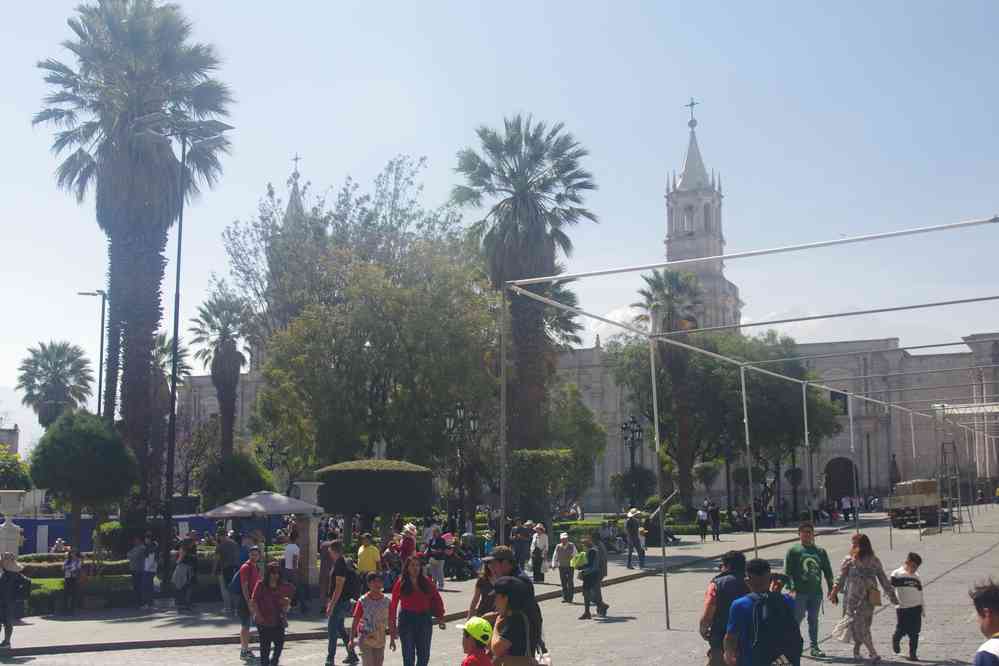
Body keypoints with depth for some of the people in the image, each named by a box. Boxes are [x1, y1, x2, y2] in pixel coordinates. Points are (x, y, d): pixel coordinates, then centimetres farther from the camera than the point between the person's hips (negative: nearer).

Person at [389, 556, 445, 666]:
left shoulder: (427, 582, 0)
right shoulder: (401, 584, -6)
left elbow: (437, 599, 7)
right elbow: (393, 605, -5)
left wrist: (440, 617, 2)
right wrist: (392, 625, -8)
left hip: (424, 619, 3)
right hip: (406, 620, -2)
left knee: (424, 655, 10)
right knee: (408, 655, 4)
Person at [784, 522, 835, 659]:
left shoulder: (821, 551, 10)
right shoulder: (793, 551, -2)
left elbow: (828, 571, 14)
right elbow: (787, 572, -7)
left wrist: (831, 589, 8)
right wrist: (792, 588, -16)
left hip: (816, 592, 4)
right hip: (799, 592, -4)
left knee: (814, 620, 10)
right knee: (797, 619, -3)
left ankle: (814, 647, 17)